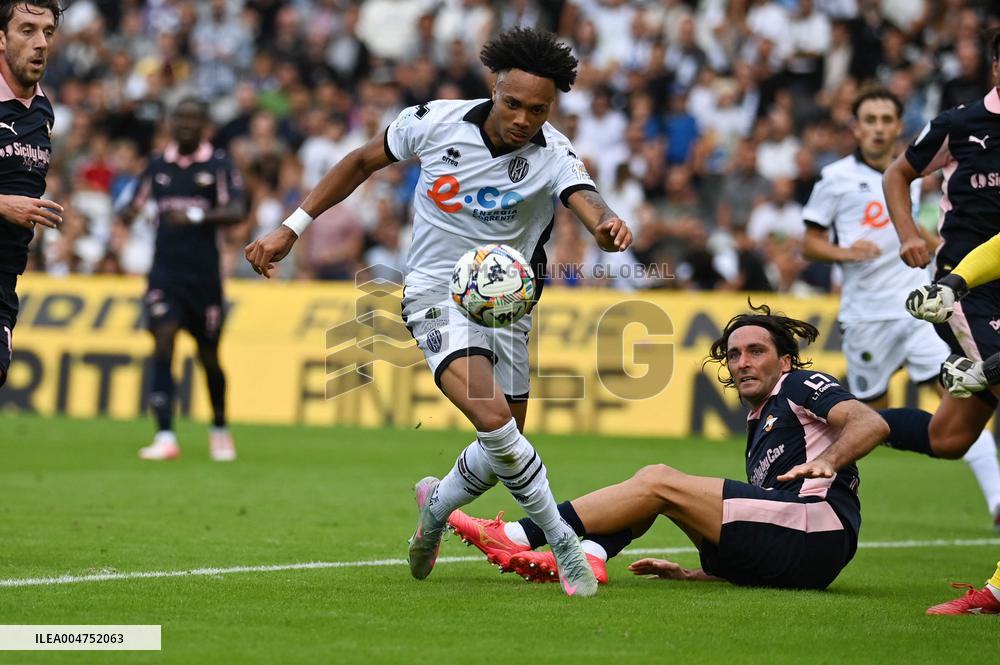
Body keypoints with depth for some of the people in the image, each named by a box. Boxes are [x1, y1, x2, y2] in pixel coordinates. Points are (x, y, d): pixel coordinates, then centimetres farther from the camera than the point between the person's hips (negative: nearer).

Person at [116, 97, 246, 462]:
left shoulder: (219, 164, -3)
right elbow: (132, 205, 16)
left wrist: (196, 216, -29)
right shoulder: (158, 164, 8)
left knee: (208, 355, 8)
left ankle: (220, 431, 32)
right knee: (163, 342, -15)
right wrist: (128, 211, -9)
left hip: (204, 274, -2)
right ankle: (165, 438, -17)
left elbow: (237, 211, -14)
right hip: (165, 271, 2)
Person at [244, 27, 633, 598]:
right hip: (436, 295, -3)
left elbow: (584, 197, -38)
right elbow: (365, 161, 2)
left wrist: (606, 223, -64)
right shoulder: (436, 122, -15)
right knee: (493, 417, -25)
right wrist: (292, 229, 1)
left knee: (504, 448, 10)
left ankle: (436, 506, 43)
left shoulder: (552, 155, -17)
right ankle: (564, 546, -13)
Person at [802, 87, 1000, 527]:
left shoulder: (909, 177, 11)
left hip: (919, 308, 3)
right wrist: (844, 252, -19)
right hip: (866, 316, -3)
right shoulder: (837, 178, -2)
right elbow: (810, 244, -1)